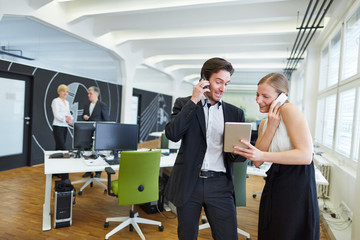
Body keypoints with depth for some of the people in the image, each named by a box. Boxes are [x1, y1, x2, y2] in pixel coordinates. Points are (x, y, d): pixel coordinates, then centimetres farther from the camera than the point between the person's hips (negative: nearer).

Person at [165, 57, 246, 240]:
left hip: (220, 184, 1)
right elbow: (172, 134, -14)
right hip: (189, 183, -1)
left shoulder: (235, 113, 8)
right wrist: (193, 100, -13)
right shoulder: (184, 104, 3)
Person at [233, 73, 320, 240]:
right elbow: (257, 163, -2)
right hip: (274, 183, 7)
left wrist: (262, 155, -28)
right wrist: (271, 127, -11)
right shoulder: (264, 124, 10)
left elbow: (306, 155, -21)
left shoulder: (289, 109, -13)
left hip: (296, 185, -7)